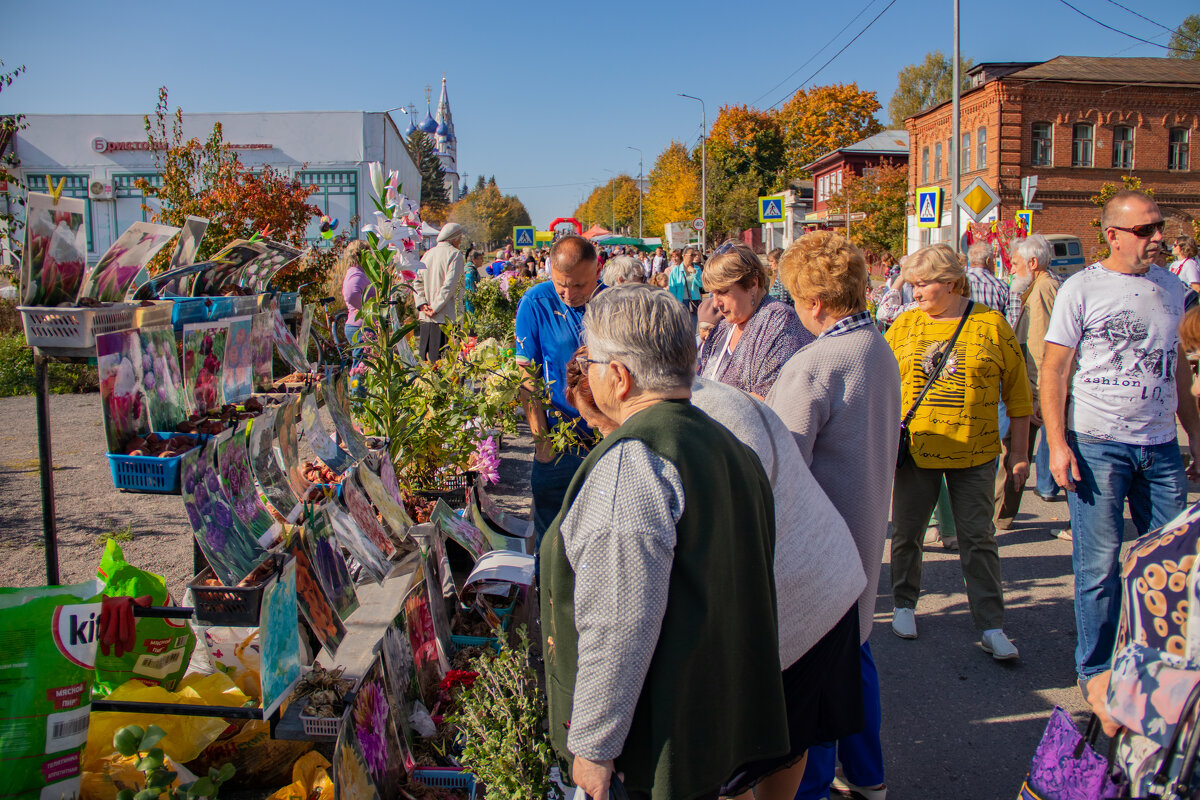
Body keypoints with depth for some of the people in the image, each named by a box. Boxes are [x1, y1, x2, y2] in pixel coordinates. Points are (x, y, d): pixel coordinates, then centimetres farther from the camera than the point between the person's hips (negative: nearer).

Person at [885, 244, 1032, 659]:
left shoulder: (991, 324, -2)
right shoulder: (905, 325, 2)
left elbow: (1017, 391, 3)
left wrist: (1019, 451, 3)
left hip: (973, 453, -2)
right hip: (915, 449, 2)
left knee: (978, 538, 4)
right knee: (906, 532, 11)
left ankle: (991, 626, 12)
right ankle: (904, 605, 31)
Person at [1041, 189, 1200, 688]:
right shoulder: (1082, 289, -5)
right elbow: (1053, 370, -7)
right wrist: (1057, 444, -14)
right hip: (1097, 445, -5)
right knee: (1099, 565, 1)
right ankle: (1095, 672, 16)